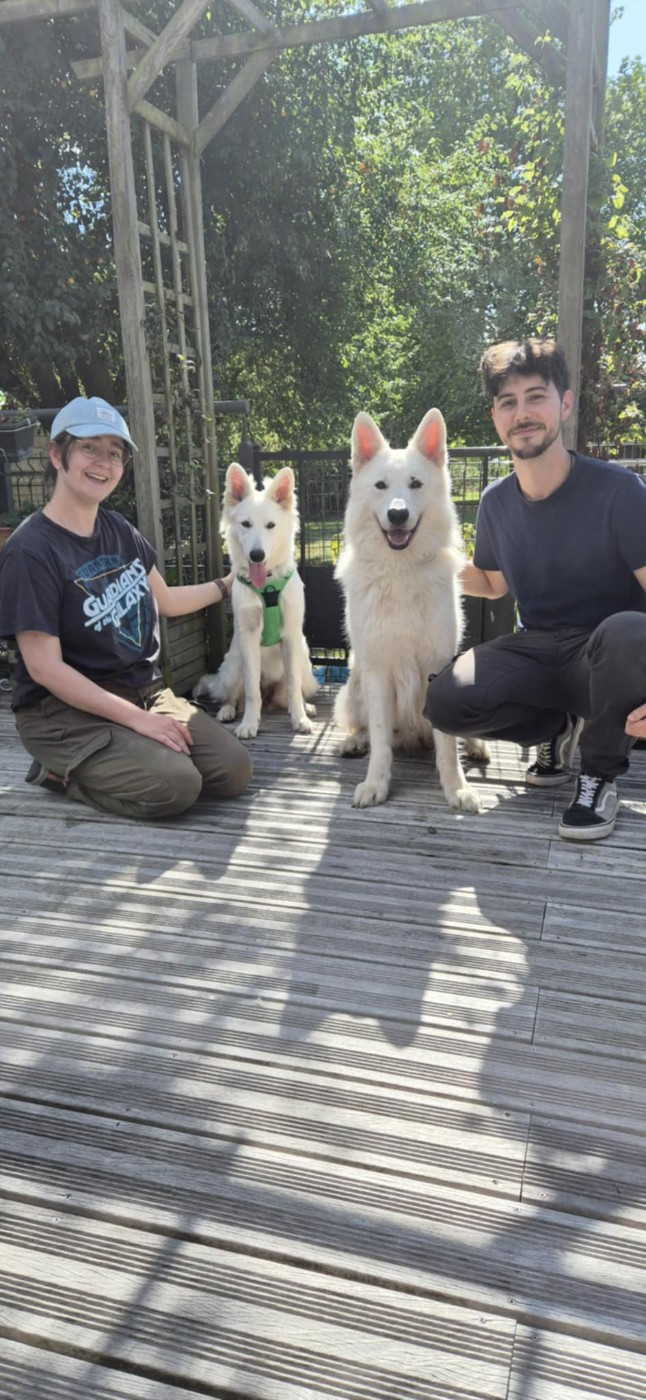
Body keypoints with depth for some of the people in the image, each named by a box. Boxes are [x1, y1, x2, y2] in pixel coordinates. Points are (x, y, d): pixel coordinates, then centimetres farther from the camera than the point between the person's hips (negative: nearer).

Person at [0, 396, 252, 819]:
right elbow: (44, 668, -19)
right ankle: (60, 771, -1)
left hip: (147, 693, 7)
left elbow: (164, 601, 23)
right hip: (68, 711, -7)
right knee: (174, 786, -27)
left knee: (234, 772, -8)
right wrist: (137, 719, -20)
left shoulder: (120, 530, 6)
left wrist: (230, 583, 20)